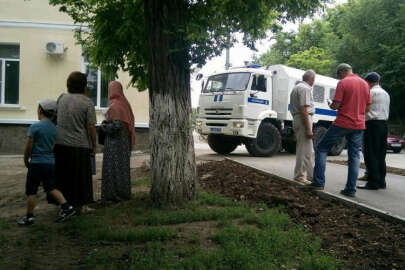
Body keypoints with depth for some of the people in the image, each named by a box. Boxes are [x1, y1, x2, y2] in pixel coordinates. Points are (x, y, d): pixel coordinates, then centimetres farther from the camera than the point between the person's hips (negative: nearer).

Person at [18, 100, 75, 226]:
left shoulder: (35, 127, -13)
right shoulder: (54, 128, 6)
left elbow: (28, 147, -10)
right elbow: (52, 146, 10)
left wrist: (26, 161, 5)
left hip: (37, 163, -6)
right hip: (50, 162, 6)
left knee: (31, 191, 6)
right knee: (51, 188, 17)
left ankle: (29, 217, 15)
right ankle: (66, 207, 7)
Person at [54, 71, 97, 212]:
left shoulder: (62, 98, 3)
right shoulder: (87, 102, -8)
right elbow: (91, 127, -10)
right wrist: (94, 145, -1)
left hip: (60, 144, 4)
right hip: (79, 145, -4)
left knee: (63, 177, 14)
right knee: (80, 178, 9)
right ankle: (79, 205, 17)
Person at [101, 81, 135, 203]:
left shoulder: (114, 106, -17)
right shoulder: (125, 103, 7)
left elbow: (116, 125, -25)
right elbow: (131, 122, 11)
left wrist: (104, 126, -6)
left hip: (114, 142, -8)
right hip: (124, 140, 8)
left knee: (112, 167, -1)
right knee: (122, 166, 15)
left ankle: (112, 195, 3)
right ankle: (124, 193, 22)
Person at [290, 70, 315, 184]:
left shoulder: (296, 88, 19)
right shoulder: (305, 89, -12)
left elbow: (293, 107, 22)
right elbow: (304, 109, -20)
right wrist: (308, 129, -21)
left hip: (296, 118, 11)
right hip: (304, 120, -11)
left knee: (308, 150, 15)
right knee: (304, 150, -5)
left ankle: (311, 175, 22)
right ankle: (299, 176, 1)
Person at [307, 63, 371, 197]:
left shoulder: (343, 83, -9)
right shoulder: (364, 83, 10)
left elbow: (336, 105, -13)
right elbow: (367, 107, 13)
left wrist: (330, 105, 8)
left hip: (342, 123, -6)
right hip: (359, 125, 6)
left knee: (321, 149, 6)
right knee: (354, 156, 9)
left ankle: (319, 182, 2)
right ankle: (351, 189, 8)